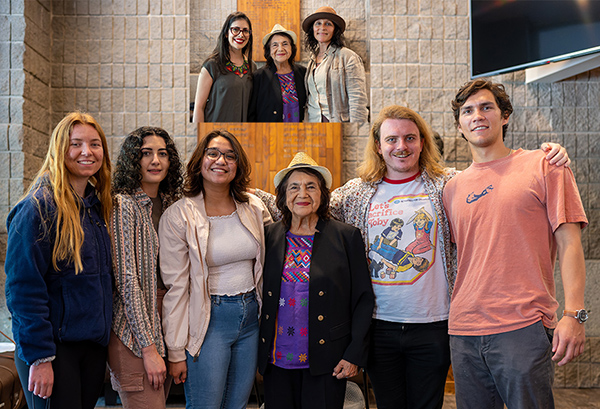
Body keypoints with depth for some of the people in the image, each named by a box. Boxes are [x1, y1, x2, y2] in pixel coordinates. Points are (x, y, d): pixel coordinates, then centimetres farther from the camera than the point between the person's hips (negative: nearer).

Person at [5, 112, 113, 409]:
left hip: (94, 344, 7)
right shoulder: (40, 207, -14)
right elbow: (23, 289, -17)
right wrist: (39, 357, -19)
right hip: (55, 347, -7)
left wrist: (103, 336, 9)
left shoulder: (97, 206, 9)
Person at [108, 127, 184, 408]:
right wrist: (148, 347, -16)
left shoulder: (169, 205, 11)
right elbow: (126, 279, -15)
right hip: (134, 332, -7)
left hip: (165, 321, 7)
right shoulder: (122, 205, -10)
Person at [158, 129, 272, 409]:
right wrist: (175, 351, -8)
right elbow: (176, 287, -8)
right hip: (208, 320, -4)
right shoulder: (178, 216, -9)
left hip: (252, 316, 4)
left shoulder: (255, 208, 2)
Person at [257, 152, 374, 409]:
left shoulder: (347, 237, -2)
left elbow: (363, 299, -1)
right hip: (277, 360, 2)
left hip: (325, 363, -2)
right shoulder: (269, 236, 4)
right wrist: (258, 351, 7)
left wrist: (354, 355, -6)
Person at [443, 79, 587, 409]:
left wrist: (573, 314, -12)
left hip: (523, 326, -4)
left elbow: (569, 243, -3)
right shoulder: (453, 187, 13)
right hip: (464, 331, 4)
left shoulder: (543, 167, 2)